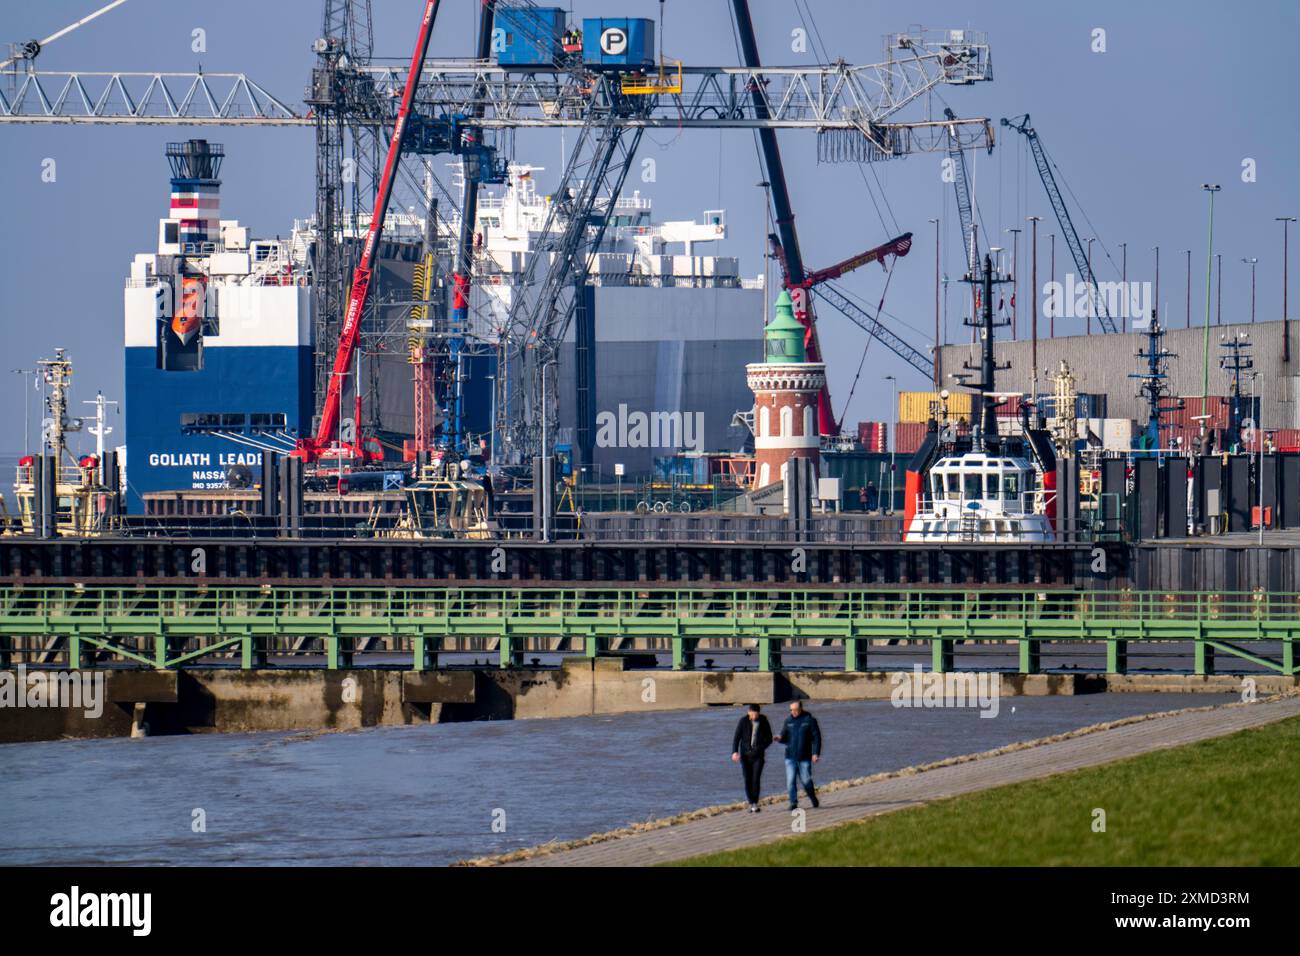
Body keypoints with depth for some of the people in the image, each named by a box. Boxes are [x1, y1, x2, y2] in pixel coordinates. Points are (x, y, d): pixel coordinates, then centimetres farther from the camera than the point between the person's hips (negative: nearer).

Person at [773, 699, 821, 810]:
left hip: (804, 758, -3)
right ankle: (793, 803, -3)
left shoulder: (809, 720, -1)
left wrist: (816, 753, -11)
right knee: (791, 781, -7)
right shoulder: (788, 721, 9)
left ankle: (814, 800, 24)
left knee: (806, 780, 2)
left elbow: (816, 737, -2)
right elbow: (785, 737, 15)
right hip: (790, 757, 3)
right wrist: (780, 738, -10)